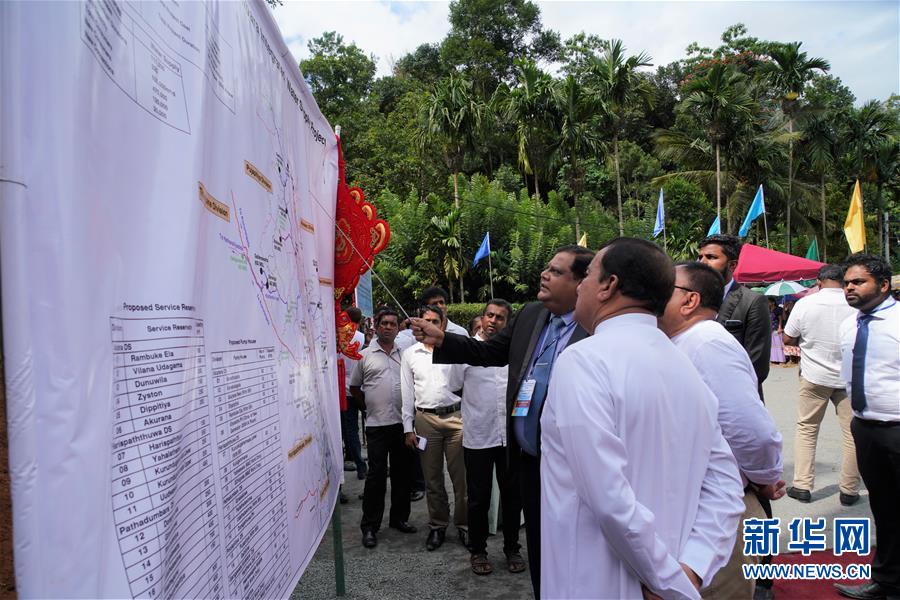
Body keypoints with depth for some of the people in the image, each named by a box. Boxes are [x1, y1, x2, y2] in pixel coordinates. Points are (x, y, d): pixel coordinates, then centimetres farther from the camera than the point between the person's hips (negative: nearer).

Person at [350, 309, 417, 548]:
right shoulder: (365, 355, 2)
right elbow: (354, 387, 10)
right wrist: (370, 405, 6)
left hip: (402, 422, 3)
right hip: (377, 424, -3)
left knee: (402, 473, 10)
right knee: (376, 474, -2)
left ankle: (399, 518, 25)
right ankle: (370, 526, 7)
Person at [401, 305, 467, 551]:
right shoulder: (410, 354, 8)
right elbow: (407, 392, 9)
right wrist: (408, 427, 5)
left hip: (455, 416, -1)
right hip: (425, 418, 1)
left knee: (461, 475, 1)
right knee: (432, 477, 9)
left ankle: (463, 524, 15)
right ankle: (437, 525, 22)